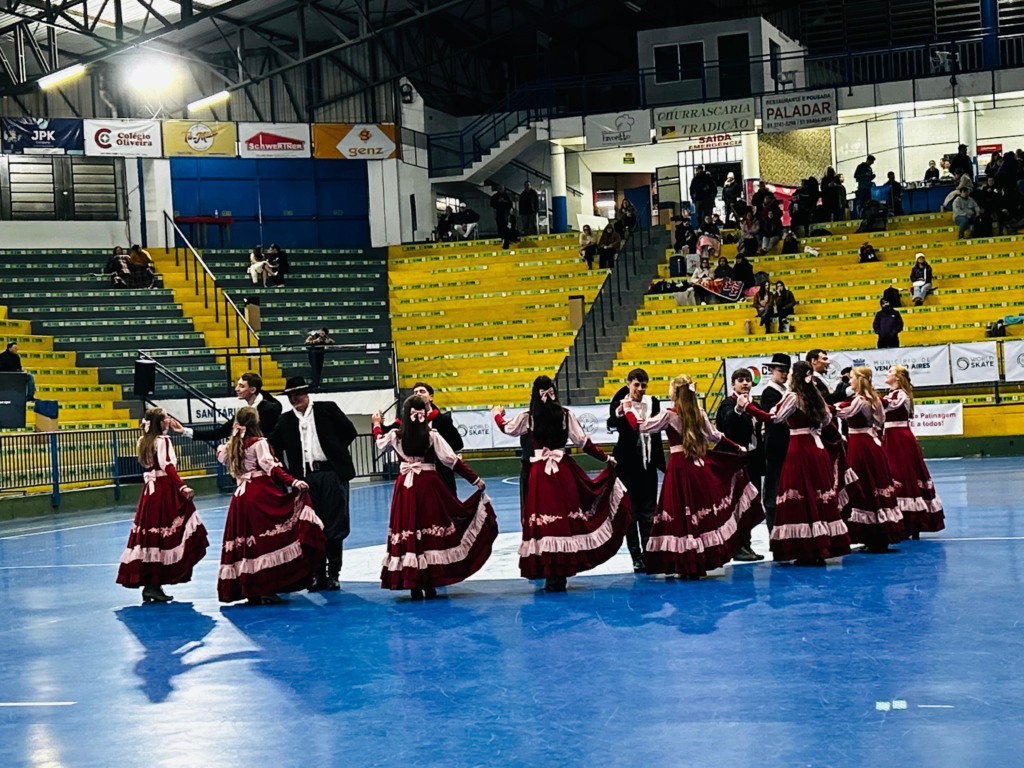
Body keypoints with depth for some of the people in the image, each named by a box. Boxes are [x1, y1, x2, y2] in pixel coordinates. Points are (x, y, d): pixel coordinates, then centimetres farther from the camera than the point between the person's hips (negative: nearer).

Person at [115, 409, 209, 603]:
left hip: (149, 491, 8)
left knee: (148, 534, 9)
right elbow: (168, 466, -20)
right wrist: (182, 487, -26)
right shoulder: (162, 440, -10)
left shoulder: (143, 442, 12)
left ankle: (148, 583, 12)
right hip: (165, 490, -8)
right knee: (163, 536, -6)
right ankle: (155, 584, -7)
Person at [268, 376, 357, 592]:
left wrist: (335, 453, 3)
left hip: (331, 473, -3)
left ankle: (333, 573, 7)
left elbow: (350, 432, 5)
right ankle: (317, 574, 11)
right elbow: (273, 443, 4)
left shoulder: (327, 409, 5)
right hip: (305, 477, 3)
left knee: (334, 526, -1)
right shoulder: (286, 421, 13)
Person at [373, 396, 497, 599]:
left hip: (405, 487, 2)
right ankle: (430, 583, 8)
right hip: (429, 486, -1)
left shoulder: (395, 436, -1)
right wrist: (475, 479, 0)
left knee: (407, 531, 5)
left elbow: (380, 443, 22)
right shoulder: (432, 436, -7)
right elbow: (452, 460, -7)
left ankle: (413, 584, 5)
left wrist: (377, 425, 42)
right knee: (430, 533, 6)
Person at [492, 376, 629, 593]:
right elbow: (583, 442, 1)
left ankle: (550, 573, 3)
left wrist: (497, 414, 39)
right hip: (564, 471, 1)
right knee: (566, 515, 7)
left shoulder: (528, 417, -1)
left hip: (539, 473, -1)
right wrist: (606, 459, 13)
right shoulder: (565, 414, -1)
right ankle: (562, 571, 8)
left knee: (543, 519, 2)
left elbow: (507, 428, 18)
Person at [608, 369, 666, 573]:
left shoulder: (653, 402, 4)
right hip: (628, 464, -3)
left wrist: (661, 463, 14)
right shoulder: (619, 404, -8)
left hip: (648, 464, 3)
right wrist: (619, 413, -51)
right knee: (630, 512, 2)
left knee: (649, 511, 4)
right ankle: (636, 557, 7)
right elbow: (611, 424, -29)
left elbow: (657, 433, 12)